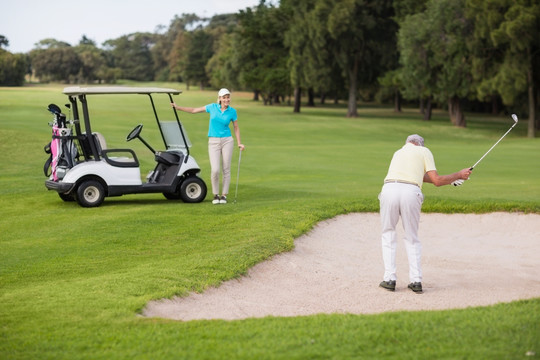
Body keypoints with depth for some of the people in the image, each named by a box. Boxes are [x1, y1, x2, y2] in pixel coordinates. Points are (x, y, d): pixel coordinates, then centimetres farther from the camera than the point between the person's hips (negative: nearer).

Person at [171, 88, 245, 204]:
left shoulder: (232, 111, 0)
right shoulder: (212, 107, -1)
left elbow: (236, 127, 10)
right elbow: (194, 110, 8)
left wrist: (239, 143, -1)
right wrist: (178, 107, 7)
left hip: (227, 141, 0)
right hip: (213, 142, 0)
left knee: (226, 169, 1)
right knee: (215, 170, -11)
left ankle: (224, 195, 13)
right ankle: (216, 195, 7)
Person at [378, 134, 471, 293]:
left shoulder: (398, 152, 35)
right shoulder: (424, 151, 20)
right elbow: (436, 181, 11)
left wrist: (451, 179, 42)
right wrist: (458, 175, 26)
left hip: (389, 190, 2)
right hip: (410, 192, -2)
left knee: (388, 234, 17)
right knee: (412, 237, 14)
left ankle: (389, 279, 8)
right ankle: (416, 280, 8)